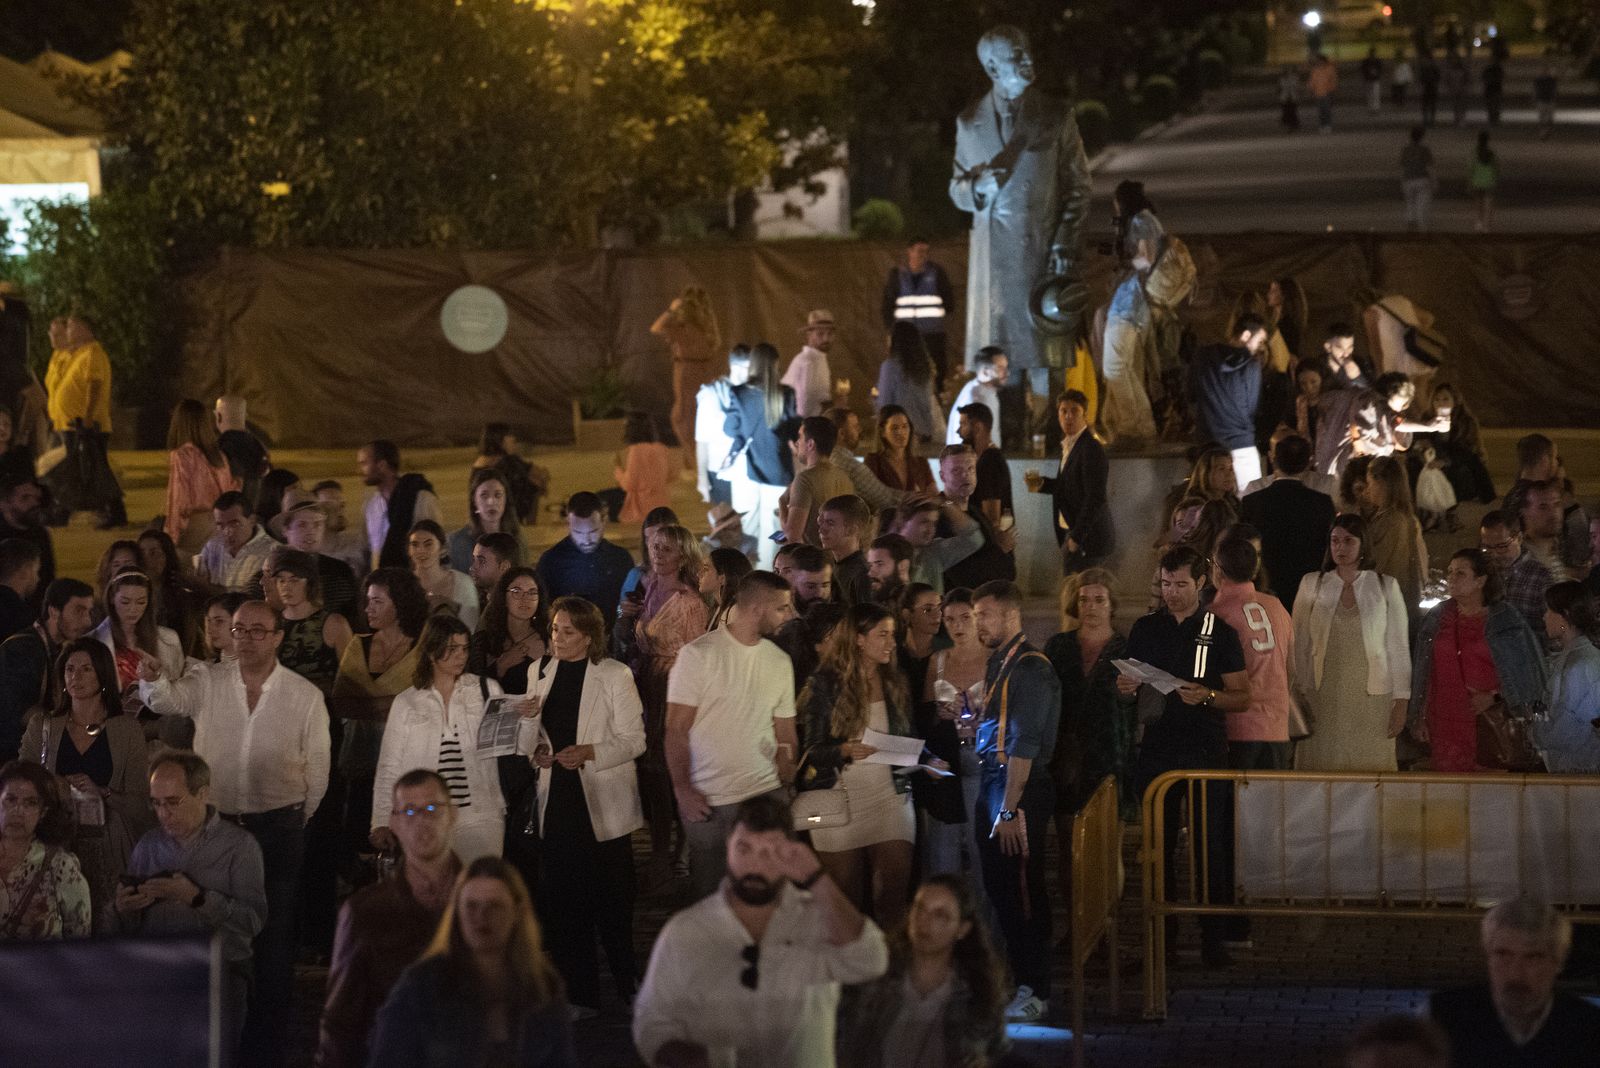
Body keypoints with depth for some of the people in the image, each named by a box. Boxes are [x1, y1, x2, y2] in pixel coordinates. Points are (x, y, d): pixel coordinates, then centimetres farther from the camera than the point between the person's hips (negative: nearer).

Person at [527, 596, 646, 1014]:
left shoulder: (615, 676, -6)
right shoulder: (542, 673, 10)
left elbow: (634, 741, -7)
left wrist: (589, 752, -20)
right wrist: (537, 748, -2)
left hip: (602, 804, -4)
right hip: (557, 802, 4)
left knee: (612, 902, 0)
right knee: (564, 905, 5)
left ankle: (630, 990, 12)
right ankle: (577, 996, 12)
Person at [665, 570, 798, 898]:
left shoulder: (779, 661, 9)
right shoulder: (698, 655, -6)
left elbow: (785, 733, 14)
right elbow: (676, 729, -5)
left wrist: (787, 785, 6)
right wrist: (682, 789, -10)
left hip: (765, 796, 4)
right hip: (706, 798, -4)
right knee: (708, 892, 3)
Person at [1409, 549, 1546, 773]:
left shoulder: (1506, 620, 0)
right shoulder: (1436, 618, 10)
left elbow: (1528, 671, 2)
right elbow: (1421, 672, 14)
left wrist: (1495, 696, -7)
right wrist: (1418, 719, 12)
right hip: (1446, 726, 3)